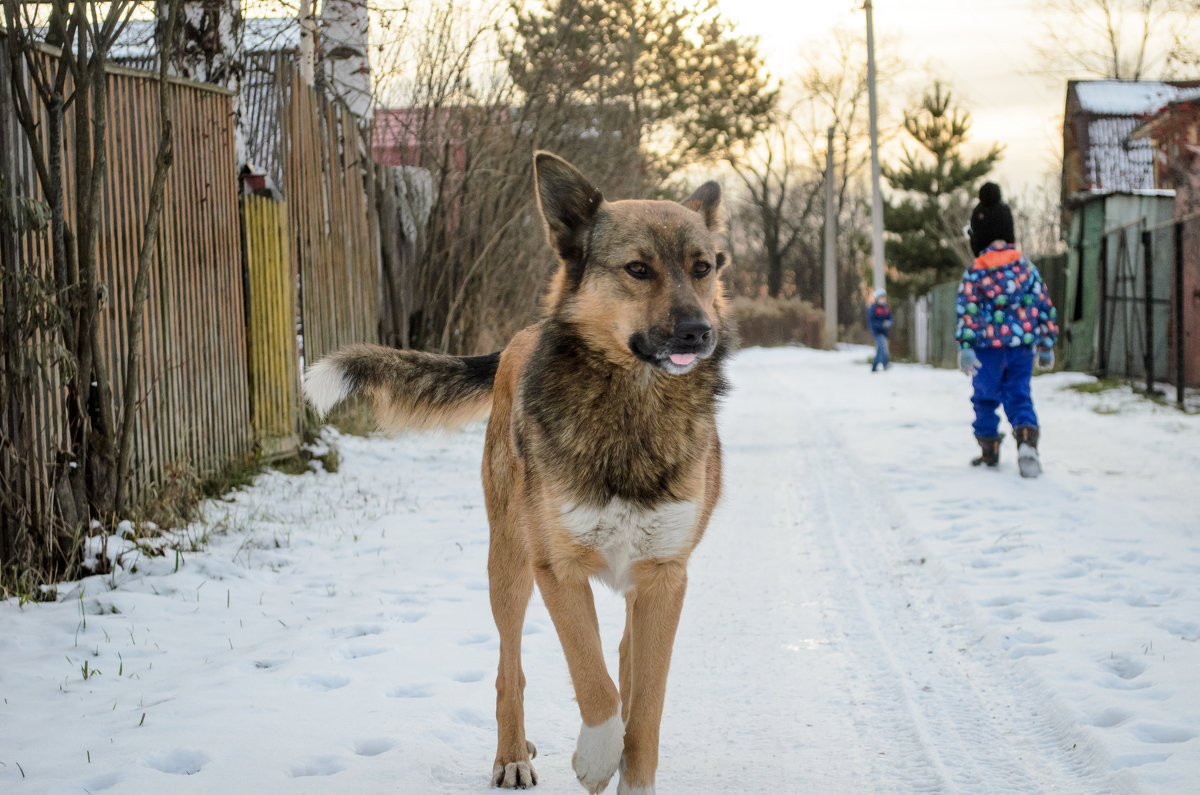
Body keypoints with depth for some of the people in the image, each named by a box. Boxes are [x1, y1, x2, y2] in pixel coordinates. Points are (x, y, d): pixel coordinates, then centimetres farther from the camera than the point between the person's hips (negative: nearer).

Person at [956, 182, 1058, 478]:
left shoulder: (974, 273, -4)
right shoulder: (1026, 266, 6)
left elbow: (967, 312, -13)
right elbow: (1045, 306, 8)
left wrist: (965, 348, -15)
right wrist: (1046, 345, 14)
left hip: (989, 347, -2)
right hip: (1022, 346, 2)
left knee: (985, 398, 14)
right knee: (1018, 395, 3)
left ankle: (989, 448, 22)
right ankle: (1026, 437, -24)